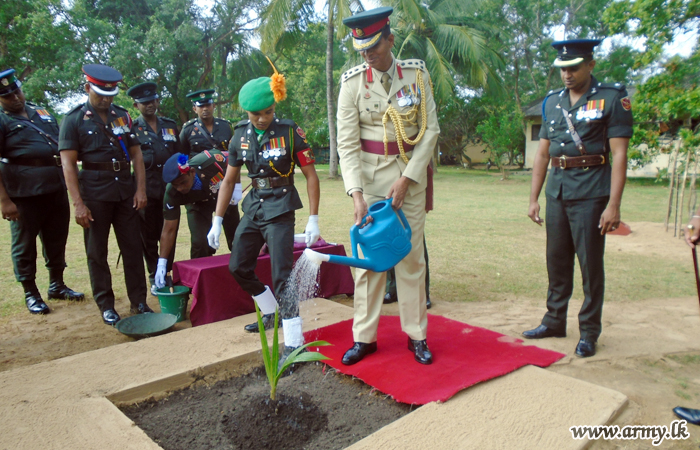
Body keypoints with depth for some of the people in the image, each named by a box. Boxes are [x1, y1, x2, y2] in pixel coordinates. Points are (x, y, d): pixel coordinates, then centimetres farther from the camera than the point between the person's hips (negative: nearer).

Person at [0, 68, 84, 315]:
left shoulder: (41, 112, 15)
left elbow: (61, 145, 25)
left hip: (56, 188, 6)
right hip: (24, 193, -6)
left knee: (57, 239, 15)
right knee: (24, 243, 6)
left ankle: (57, 285, 30)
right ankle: (31, 294, 19)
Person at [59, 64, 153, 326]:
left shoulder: (123, 116, 9)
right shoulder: (74, 120, -1)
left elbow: (136, 154, 9)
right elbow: (68, 164, -7)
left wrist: (140, 189, -1)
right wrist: (78, 204, -14)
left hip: (126, 191, 3)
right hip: (94, 194, -3)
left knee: (132, 248, 6)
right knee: (97, 253, 6)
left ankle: (139, 301, 16)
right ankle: (105, 305, 17)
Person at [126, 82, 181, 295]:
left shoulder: (171, 125, 13)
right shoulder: (131, 129, 2)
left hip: (170, 189, 3)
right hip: (147, 192, -2)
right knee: (149, 237, 5)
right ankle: (154, 278, 18)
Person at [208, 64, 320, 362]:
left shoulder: (290, 132, -12)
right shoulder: (240, 136, 2)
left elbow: (311, 175, -9)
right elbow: (229, 180, 9)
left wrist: (313, 220, -13)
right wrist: (217, 221, 7)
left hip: (280, 209, -6)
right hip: (253, 206, 7)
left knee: (282, 275, -11)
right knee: (238, 267, 13)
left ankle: (294, 342, -2)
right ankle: (271, 313, 33)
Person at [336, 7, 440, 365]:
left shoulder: (416, 73, 0)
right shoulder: (352, 82, -3)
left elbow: (431, 129, -2)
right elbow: (347, 142, -8)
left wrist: (407, 179, -11)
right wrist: (356, 194, -19)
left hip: (411, 173, 1)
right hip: (369, 174, 0)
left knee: (411, 256, 5)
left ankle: (416, 335, 19)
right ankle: (364, 337, 16)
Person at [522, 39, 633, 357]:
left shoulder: (611, 98, -3)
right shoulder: (552, 101, 12)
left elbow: (619, 154, -8)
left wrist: (613, 205, -15)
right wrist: (533, 199, 10)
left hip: (591, 191, -5)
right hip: (557, 190, 5)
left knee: (590, 264, 1)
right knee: (557, 260, 12)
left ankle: (589, 332, 16)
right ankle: (554, 321, 26)